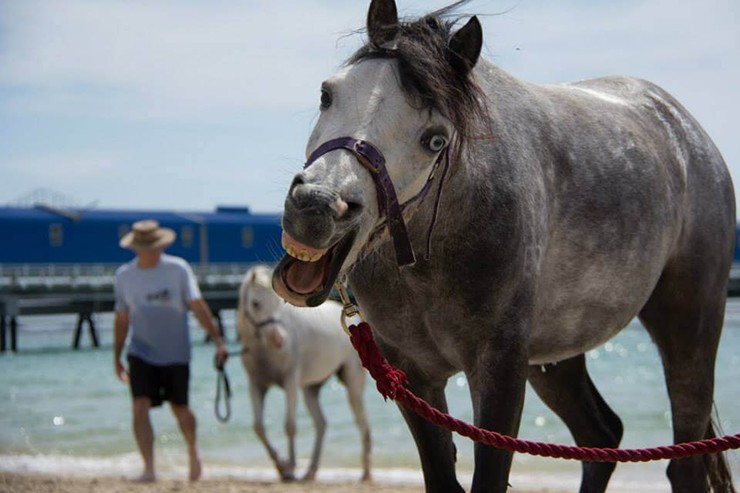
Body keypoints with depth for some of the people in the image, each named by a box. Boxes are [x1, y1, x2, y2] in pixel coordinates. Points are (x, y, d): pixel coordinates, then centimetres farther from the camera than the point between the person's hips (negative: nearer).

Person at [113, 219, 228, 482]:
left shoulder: (178, 269, -9)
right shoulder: (124, 275, -1)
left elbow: (198, 306, -13)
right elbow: (122, 318, 10)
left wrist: (218, 341, -21)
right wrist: (117, 358, 14)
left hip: (176, 354, -1)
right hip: (141, 354, 1)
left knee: (180, 409, 11)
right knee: (140, 407, -15)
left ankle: (192, 452, 39)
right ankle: (149, 468, -14)